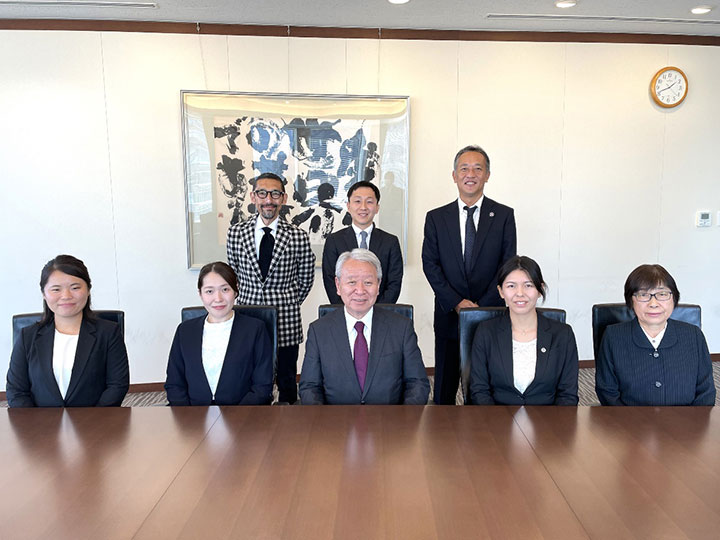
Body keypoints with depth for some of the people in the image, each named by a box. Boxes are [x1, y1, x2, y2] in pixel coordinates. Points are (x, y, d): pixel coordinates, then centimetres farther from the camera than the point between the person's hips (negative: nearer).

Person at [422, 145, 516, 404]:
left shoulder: (504, 215, 3)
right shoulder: (436, 217, 6)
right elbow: (430, 264, 1)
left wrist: (482, 305, -11)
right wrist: (457, 302, -9)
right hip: (449, 314, 1)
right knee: (444, 388, 9)